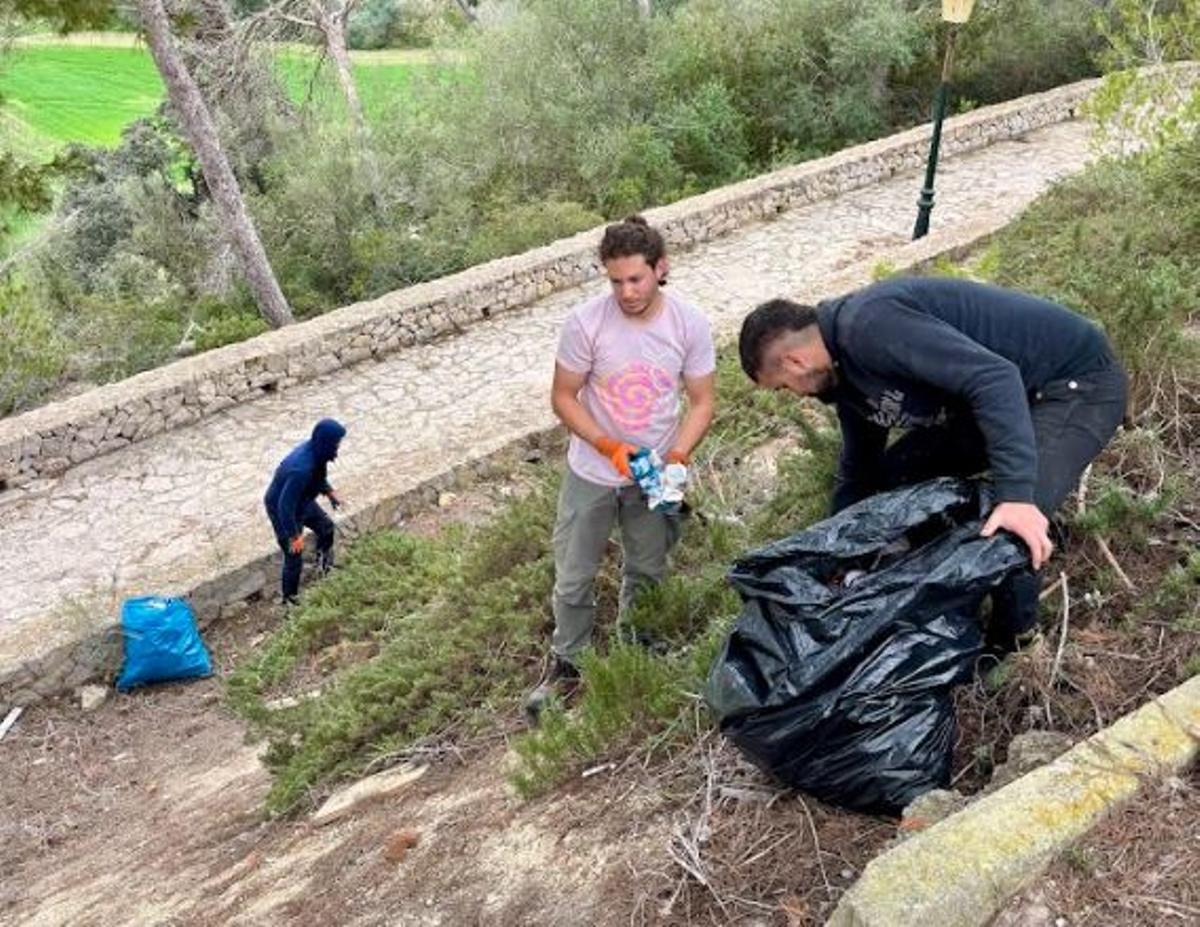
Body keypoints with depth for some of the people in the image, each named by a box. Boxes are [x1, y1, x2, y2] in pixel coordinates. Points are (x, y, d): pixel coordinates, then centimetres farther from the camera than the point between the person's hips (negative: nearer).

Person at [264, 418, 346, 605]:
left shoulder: (313, 450, -16)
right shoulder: (301, 469, -43)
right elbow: (285, 506, -35)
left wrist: (330, 492, 16)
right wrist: (295, 536, -26)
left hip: (302, 501, 8)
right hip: (282, 510, -8)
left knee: (326, 526, 27)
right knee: (294, 557, 9)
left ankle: (324, 561, 56)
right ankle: (290, 598, 32)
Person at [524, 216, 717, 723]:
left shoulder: (690, 324, -17)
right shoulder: (586, 323, -22)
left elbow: (701, 402, -7)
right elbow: (563, 397, -12)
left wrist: (676, 458, -22)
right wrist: (611, 447, -24)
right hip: (592, 471, -1)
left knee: (646, 575, 19)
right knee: (573, 578, 10)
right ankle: (566, 663, 33)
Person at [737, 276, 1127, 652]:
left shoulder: (869, 324, -27)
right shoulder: (845, 372, 4)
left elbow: (995, 377, -36)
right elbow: (858, 468, 18)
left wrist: (1016, 494, -42)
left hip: (1076, 382, -9)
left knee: (1007, 531, -25)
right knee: (892, 476, 5)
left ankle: (1011, 645, 3)